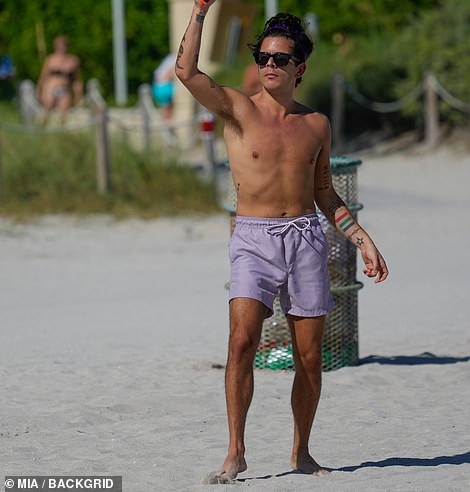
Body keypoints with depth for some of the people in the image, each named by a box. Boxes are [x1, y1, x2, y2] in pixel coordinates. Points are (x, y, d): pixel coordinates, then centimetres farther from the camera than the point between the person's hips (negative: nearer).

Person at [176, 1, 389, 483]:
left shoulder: (316, 124, 11)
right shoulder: (237, 109, 1)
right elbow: (186, 70, -15)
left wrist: (362, 240, 15)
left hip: (306, 238, 3)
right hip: (253, 239, -3)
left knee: (309, 357, 4)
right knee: (242, 341, -19)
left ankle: (301, 452, 19)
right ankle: (235, 453, -15)